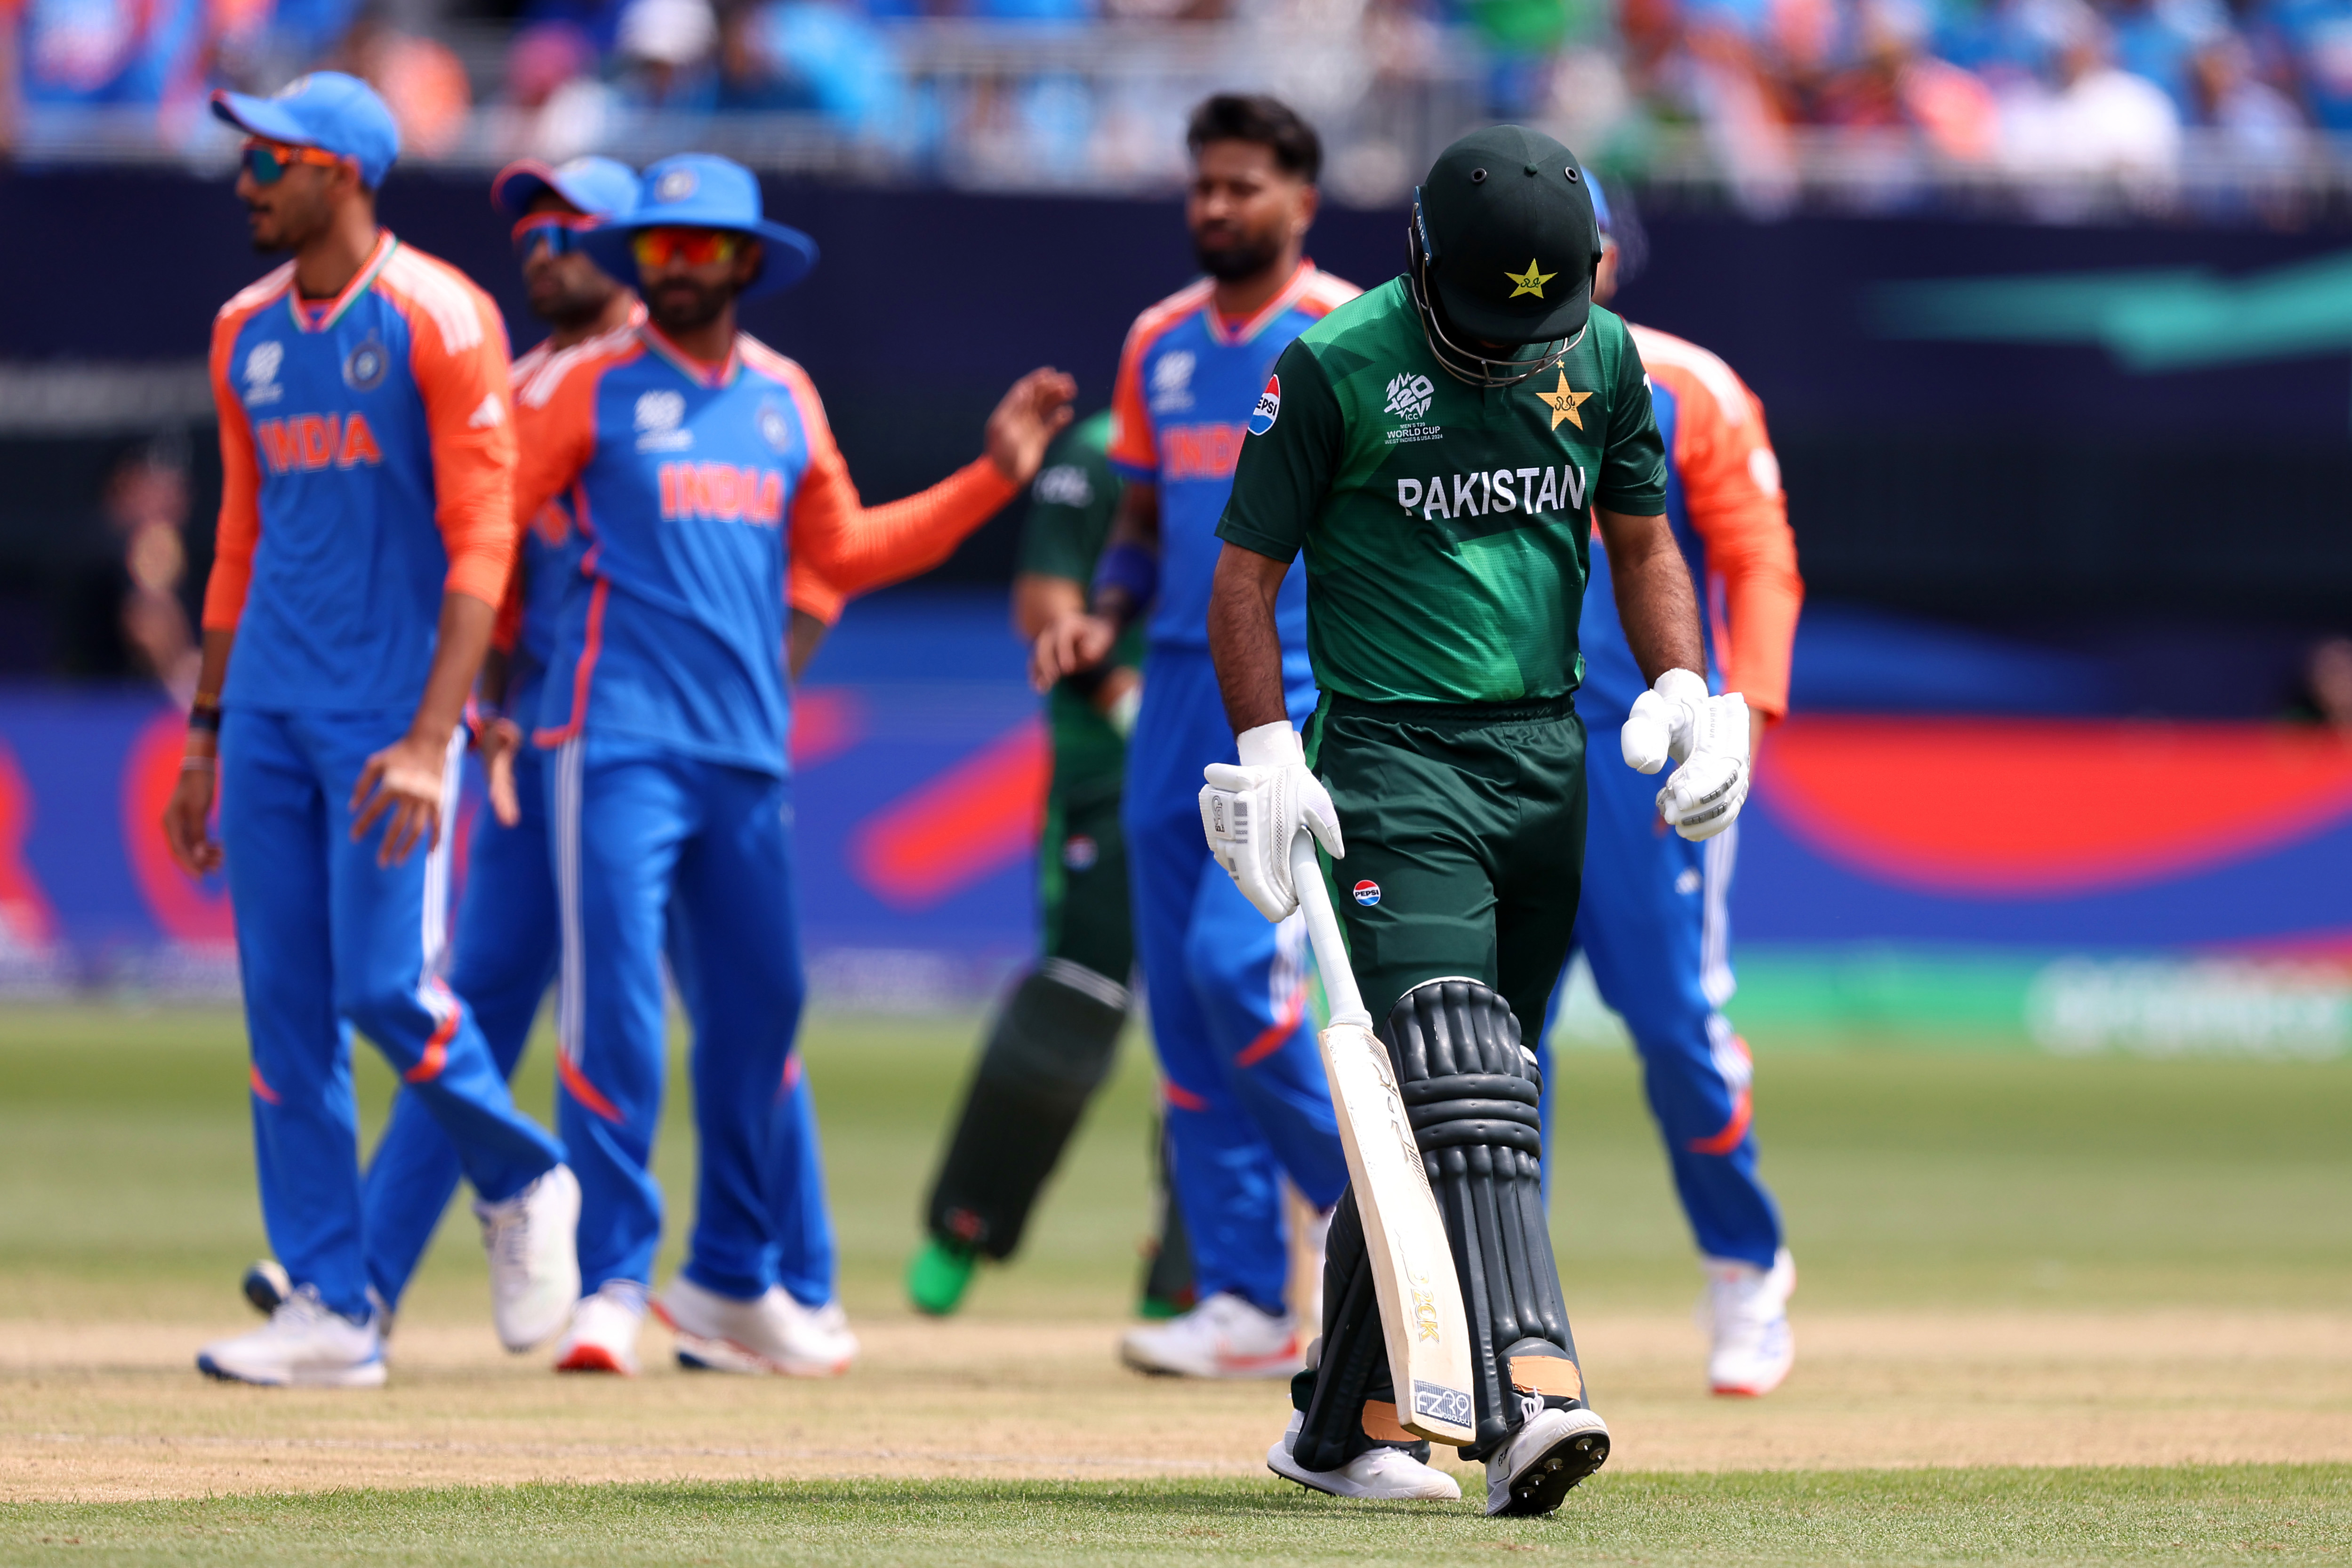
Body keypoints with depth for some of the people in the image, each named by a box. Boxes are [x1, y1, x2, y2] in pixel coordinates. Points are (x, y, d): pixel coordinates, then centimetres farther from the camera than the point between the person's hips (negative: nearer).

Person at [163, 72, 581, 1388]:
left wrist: (429, 738, -22)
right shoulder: (248, 332, 12)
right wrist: (206, 731, 17)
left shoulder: (438, 319, -9)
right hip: (270, 713, 7)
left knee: (386, 987, -13)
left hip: (391, 708, -7)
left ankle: (524, 1187, 15)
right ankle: (329, 1310, 6)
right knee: (285, 1008, 2)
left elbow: (484, 542, -13)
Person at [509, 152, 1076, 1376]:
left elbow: (841, 551, 22)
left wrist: (994, 474, 19)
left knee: (758, 1008, 8)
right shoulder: (590, 385, -1)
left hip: (749, 754, 5)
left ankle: (732, 1283, 20)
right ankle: (612, 1284, -6)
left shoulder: (784, 395, 15)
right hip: (620, 739, -5)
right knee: (615, 1006, -11)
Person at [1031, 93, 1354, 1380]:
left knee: (1239, 962, -19)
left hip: (1307, 695, -7)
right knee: (1182, 998, 3)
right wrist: (1102, 618, 4)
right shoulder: (1160, 343, 14)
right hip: (1178, 694, 7)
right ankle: (1246, 1303, 7)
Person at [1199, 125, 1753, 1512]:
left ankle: (1344, 1426, 19)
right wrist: (1266, 754, -14)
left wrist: (1685, 692, 3)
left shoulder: (1601, 355, 7)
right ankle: (1524, 1397, -32)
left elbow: (1642, 540, 18)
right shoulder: (1337, 368, -7)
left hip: (1546, 760, 5)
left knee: (1457, 1093, 8)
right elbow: (1246, 573, -3)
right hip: (1392, 762, -5)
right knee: (1455, 1084, -19)